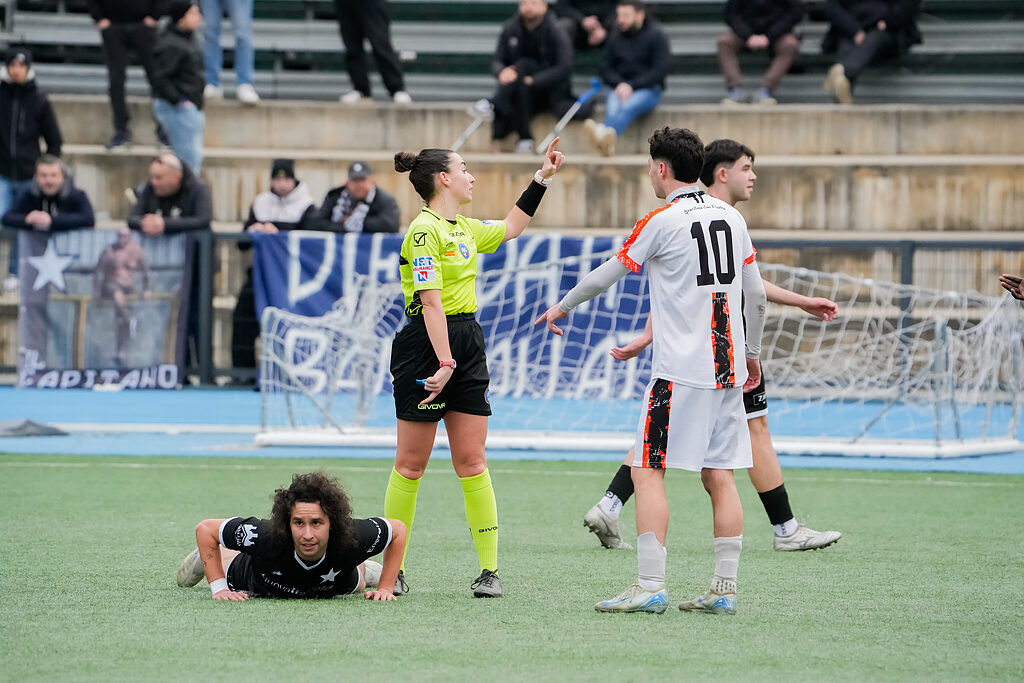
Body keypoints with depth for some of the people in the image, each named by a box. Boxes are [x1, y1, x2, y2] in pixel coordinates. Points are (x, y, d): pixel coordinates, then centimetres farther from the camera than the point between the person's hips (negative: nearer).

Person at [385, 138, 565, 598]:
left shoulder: (465, 229, 14)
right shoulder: (424, 230, -13)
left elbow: (510, 228, 35)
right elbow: (430, 301, -19)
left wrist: (542, 179, 31)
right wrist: (444, 361, -24)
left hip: (467, 344, 8)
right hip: (425, 346, -8)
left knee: (472, 462, 3)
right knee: (411, 464, -1)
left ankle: (490, 569, 3)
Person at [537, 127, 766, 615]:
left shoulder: (662, 221, -7)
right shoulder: (730, 217, 11)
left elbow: (606, 274, 3)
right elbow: (755, 295, 15)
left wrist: (562, 306, 20)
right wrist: (752, 354, 28)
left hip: (680, 371, -7)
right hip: (727, 369, 7)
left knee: (648, 470, -4)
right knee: (719, 477, 7)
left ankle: (650, 587, -11)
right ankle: (724, 589, 5)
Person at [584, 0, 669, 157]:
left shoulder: (656, 36, 1)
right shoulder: (616, 38, 15)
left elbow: (660, 70, -6)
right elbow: (605, 68, 16)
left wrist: (632, 86, -16)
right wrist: (619, 84, -6)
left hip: (648, 89, -4)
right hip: (620, 88, 4)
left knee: (628, 106, -37)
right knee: (613, 107, -32)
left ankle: (604, 132, -67)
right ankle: (607, 143, -60)